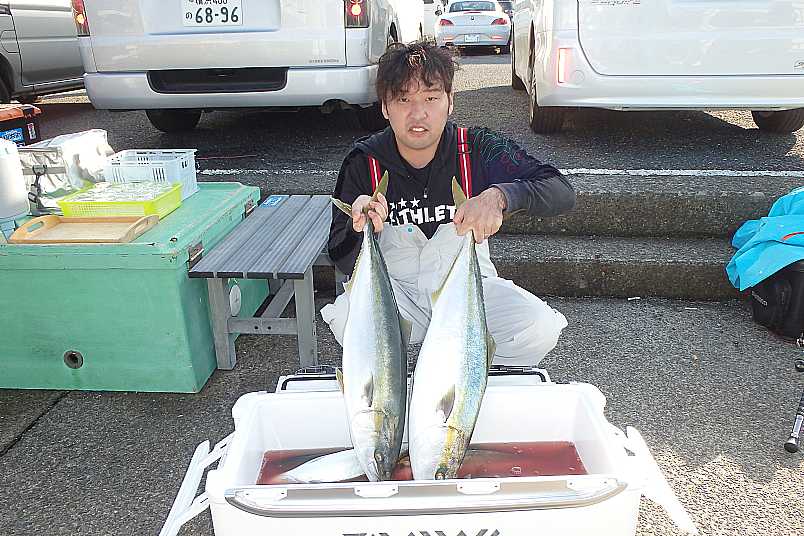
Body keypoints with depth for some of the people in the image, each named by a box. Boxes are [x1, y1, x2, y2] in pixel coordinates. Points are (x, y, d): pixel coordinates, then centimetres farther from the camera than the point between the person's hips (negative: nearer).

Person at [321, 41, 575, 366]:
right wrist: (359, 230, -34)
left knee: (540, 329, -26)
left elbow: (562, 193, -19)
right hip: (396, 289, 0)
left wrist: (499, 196, -39)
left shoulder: (477, 149, -10)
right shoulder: (365, 163, -9)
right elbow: (343, 263, -10)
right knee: (345, 318, -31)